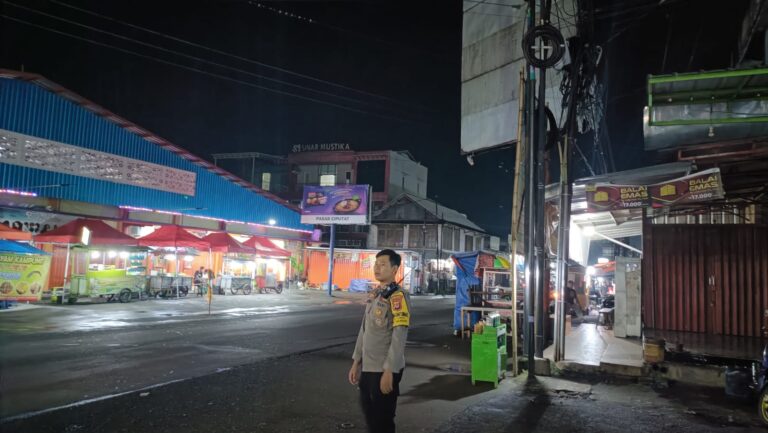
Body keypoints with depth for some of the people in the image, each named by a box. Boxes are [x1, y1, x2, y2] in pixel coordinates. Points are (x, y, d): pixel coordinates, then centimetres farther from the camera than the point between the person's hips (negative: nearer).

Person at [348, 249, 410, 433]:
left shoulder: (398, 296, -15)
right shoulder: (373, 294, 10)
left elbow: (399, 337, -20)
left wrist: (389, 371, -21)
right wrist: (356, 361, 14)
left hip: (384, 369, -7)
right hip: (367, 367, 8)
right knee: (369, 414, 18)